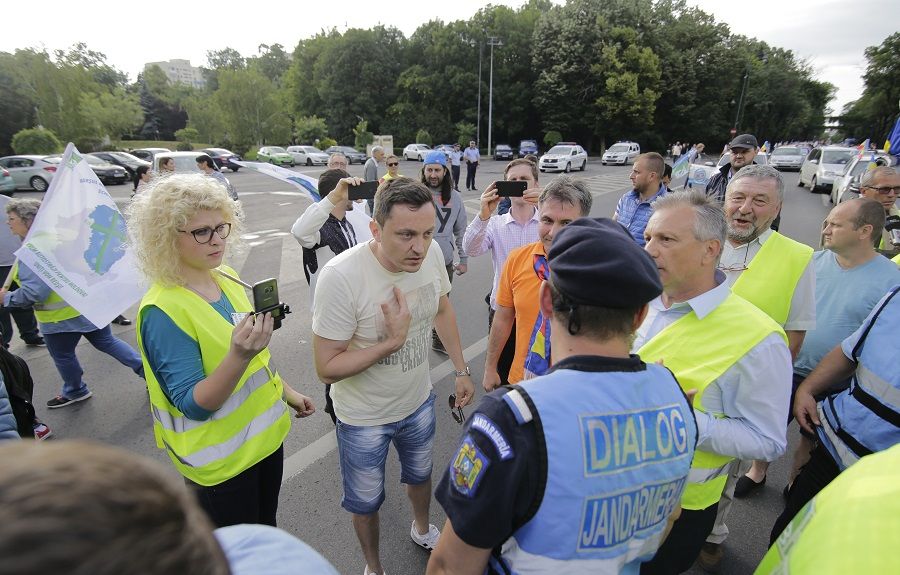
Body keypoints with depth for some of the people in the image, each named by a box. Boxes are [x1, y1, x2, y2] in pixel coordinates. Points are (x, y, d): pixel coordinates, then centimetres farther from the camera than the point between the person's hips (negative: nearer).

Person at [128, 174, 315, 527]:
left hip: (266, 432, 7)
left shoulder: (225, 277, -3)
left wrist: (288, 392, 13)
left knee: (267, 535, 27)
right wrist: (239, 356, -42)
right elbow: (194, 405, -26)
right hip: (221, 458, -6)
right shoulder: (163, 311, -24)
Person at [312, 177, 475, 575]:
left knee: (420, 474, 31)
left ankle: (422, 529, 63)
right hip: (364, 418, -4)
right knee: (366, 502, 20)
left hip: (419, 402, 5)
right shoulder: (341, 276, -33)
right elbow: (327, 368, -26)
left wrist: (461, 370, 4)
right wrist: (393, 341, -34)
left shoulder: (431, 253, -18)